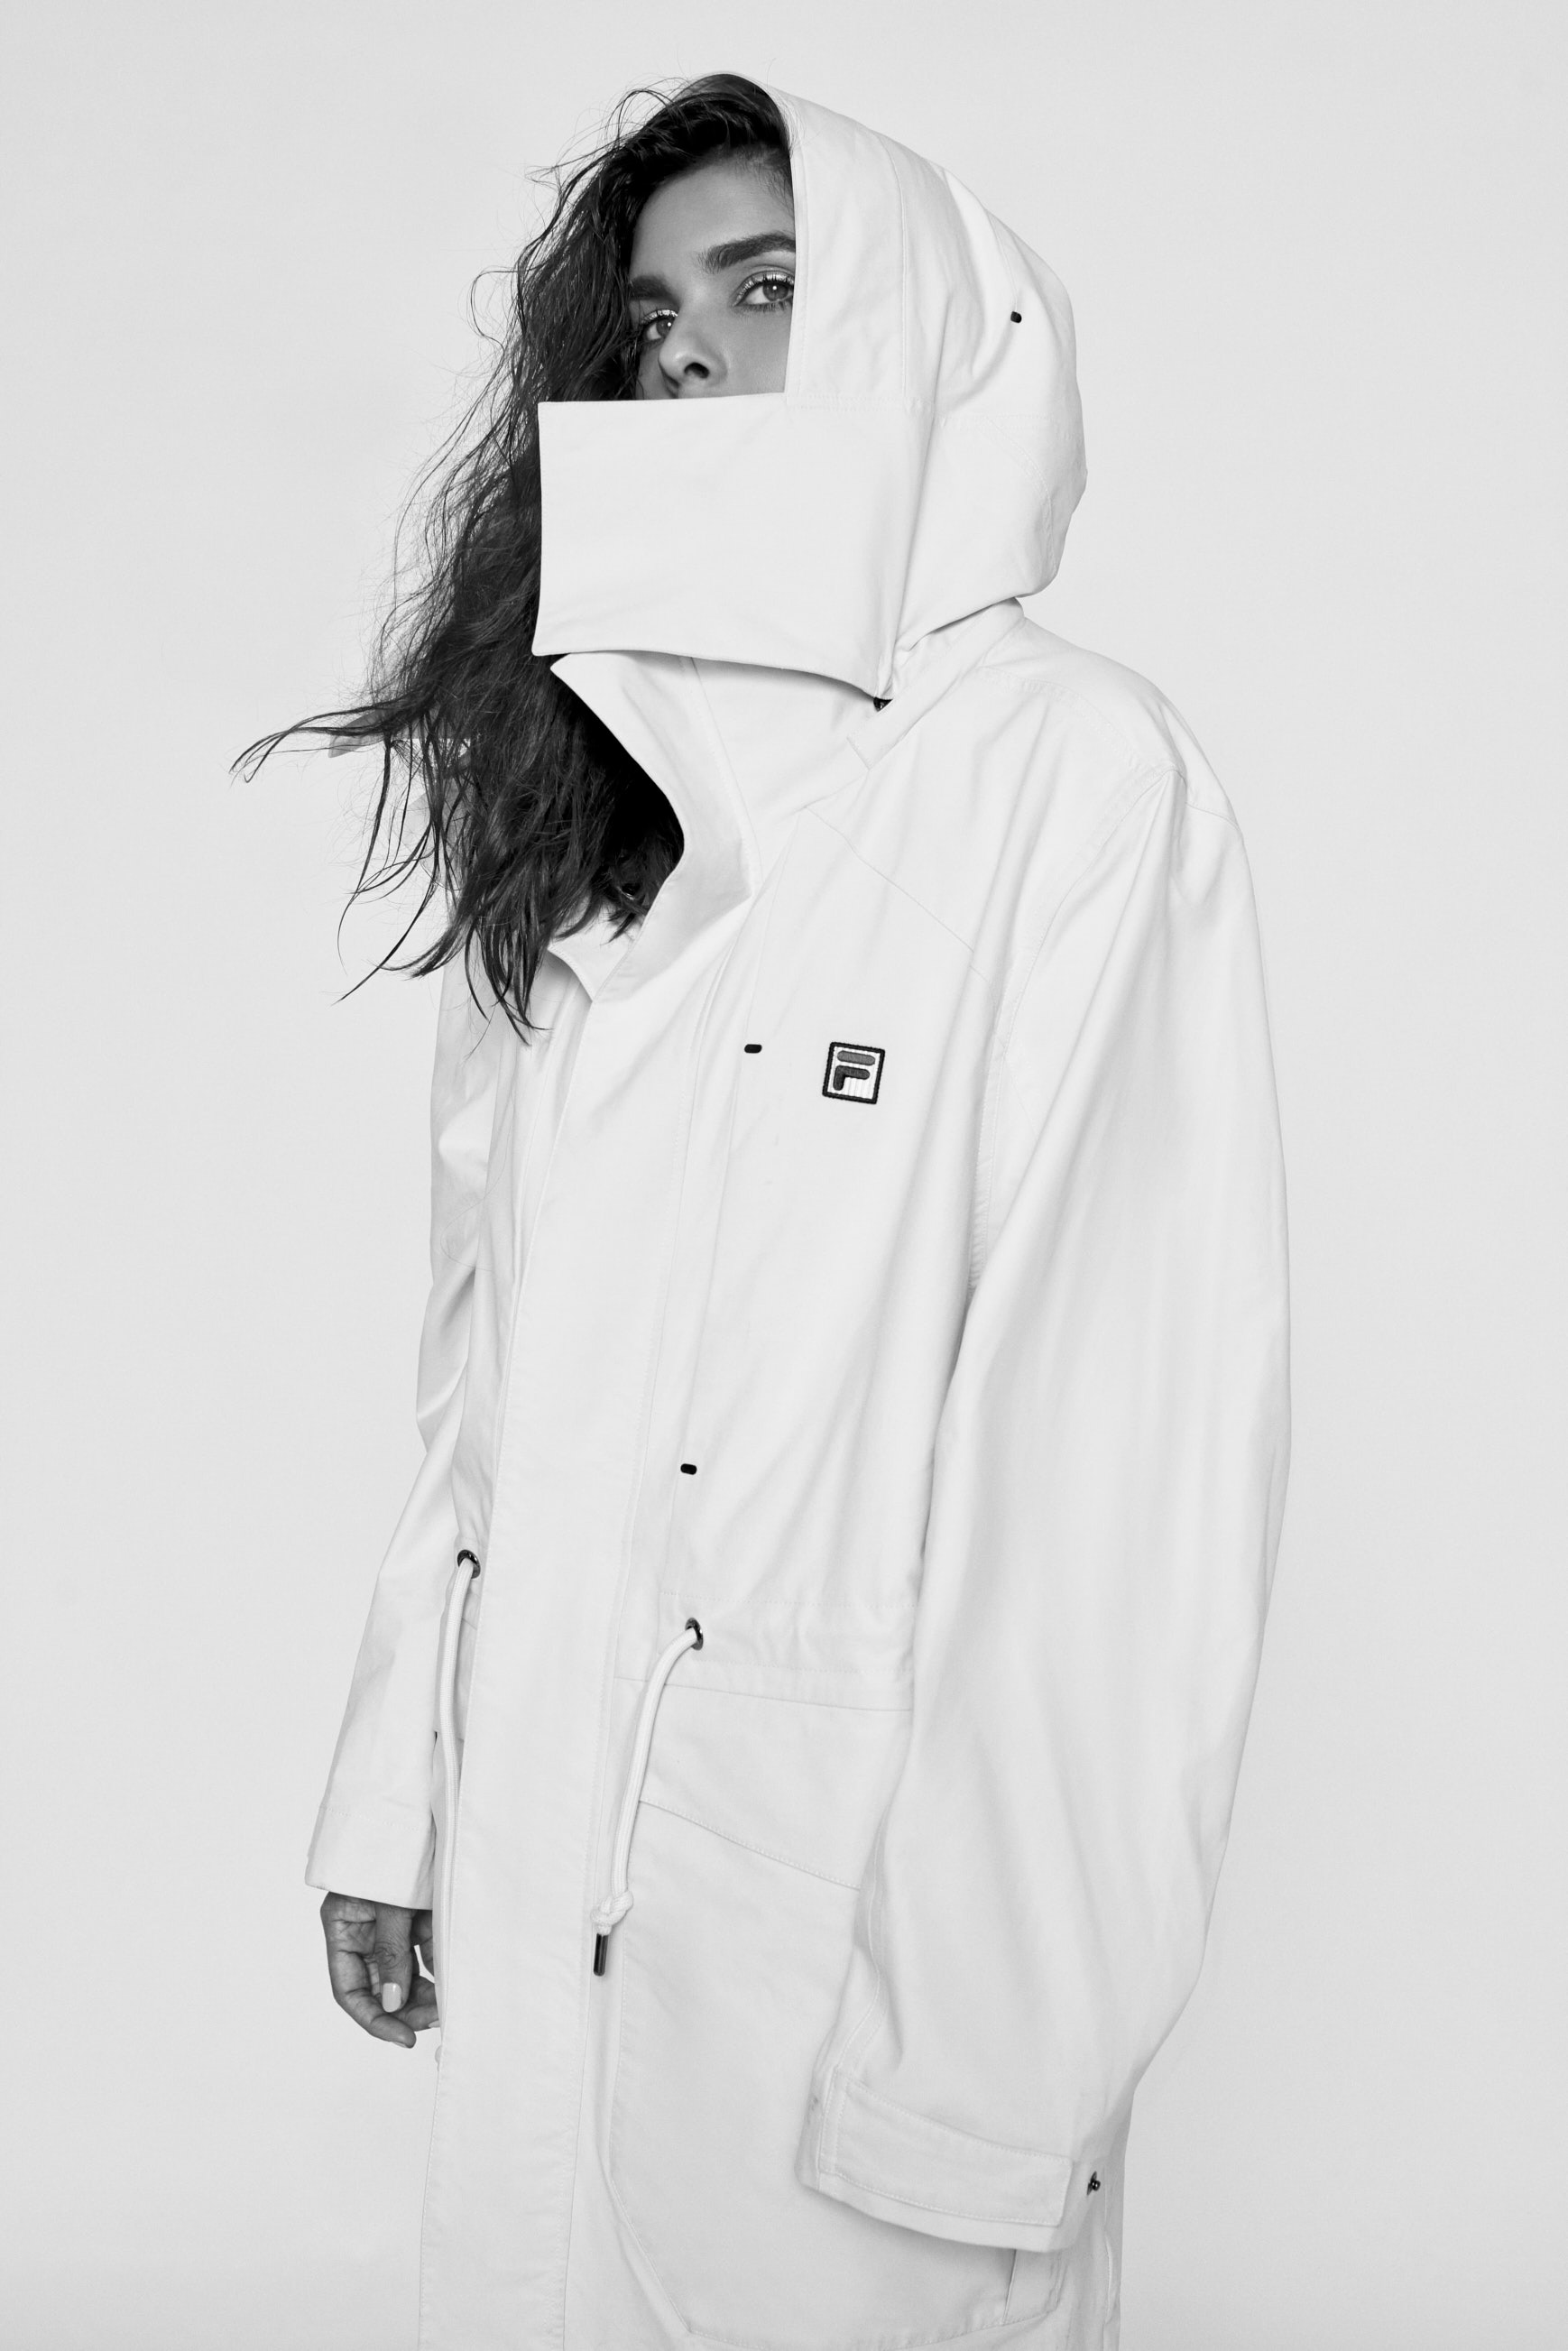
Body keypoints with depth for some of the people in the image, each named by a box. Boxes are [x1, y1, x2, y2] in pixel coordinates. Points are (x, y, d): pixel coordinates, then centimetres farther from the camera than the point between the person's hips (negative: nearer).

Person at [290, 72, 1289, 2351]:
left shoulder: (1077, 771, -9)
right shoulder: (578, 788, 9)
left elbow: (1130, 1424, -14)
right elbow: (487, 1358, 9)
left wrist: (1005, 2041, -17)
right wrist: (395, 1794, 6)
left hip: (866, 1885, -5)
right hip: (543, 1881, 5)